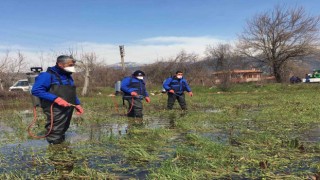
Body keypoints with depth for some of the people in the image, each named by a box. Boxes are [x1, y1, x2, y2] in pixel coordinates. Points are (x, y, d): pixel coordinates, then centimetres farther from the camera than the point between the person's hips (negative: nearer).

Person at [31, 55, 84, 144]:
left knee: (62, 131, 18)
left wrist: (77, 104, 13)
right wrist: (56, 99, -26)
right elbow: (36, 90, -20)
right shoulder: (47, 75, -10)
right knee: (55, 138, -5)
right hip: (55, 111, -8)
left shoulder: (68, 77, 17)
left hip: (68, 109, 8)